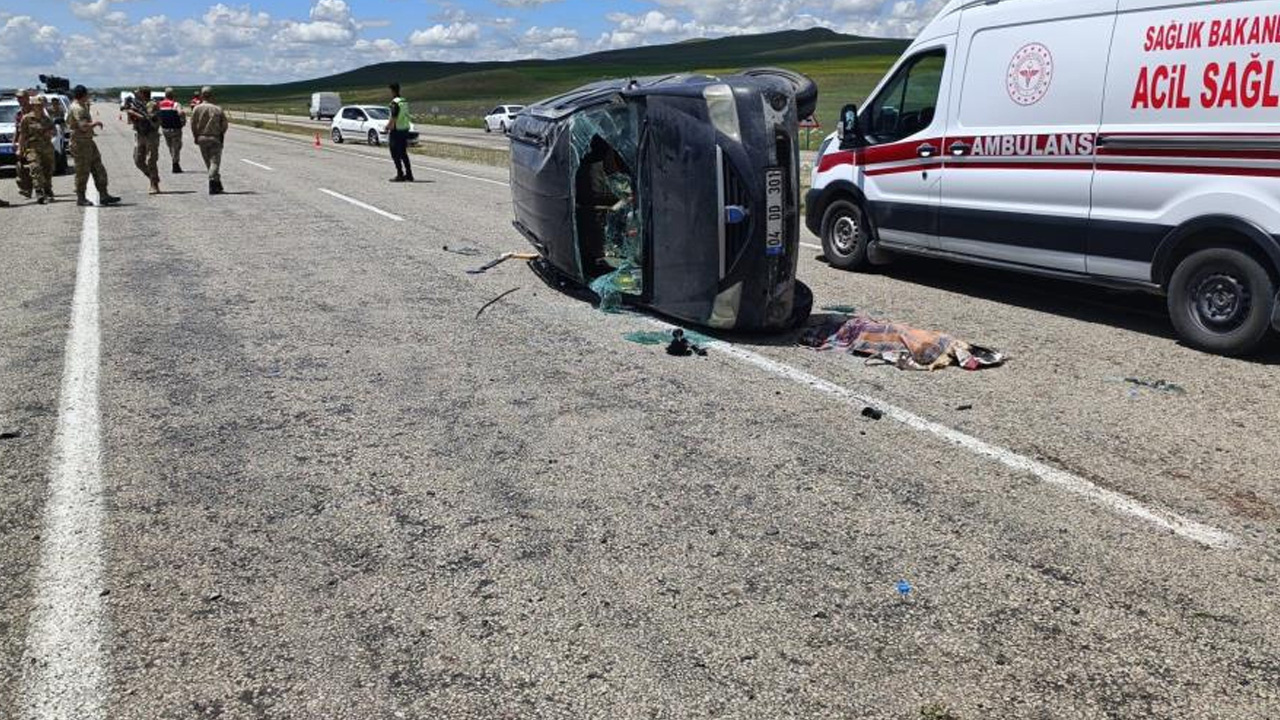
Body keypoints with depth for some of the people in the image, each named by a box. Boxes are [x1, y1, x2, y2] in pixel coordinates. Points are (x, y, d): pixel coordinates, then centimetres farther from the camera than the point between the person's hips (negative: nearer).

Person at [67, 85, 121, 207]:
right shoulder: (77, 109, -18)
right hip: (80, 143, -10)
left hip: (88, 141, 10)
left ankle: (103, 196, 13)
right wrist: (96, 123, -11)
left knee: (99, 170, 10)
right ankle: (81, 198, 5)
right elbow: (84, 126, -27)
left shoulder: (82, 106, 14)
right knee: (82, 172, -3)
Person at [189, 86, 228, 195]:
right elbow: (224, 125, -2)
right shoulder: (218, 109, -6)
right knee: (215, 161, -3)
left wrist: (196, 137, 11)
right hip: (215, 138, -2)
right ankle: (213, 183, -18)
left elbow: (193, 125, -2)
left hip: (202, 138, 2)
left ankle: (217, 185, 18)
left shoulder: (197, 109, -4)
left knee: (208, 162, 13)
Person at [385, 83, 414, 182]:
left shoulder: (395, 102, -15)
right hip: (405, 129, 8)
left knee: (395, 154, -2)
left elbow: (393, 118, -20)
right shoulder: (405, 102, 12)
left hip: (396, 131, -8)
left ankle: (400, 175, -4)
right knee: (403, 154, 13)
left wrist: (388, 127, -9)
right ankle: (409, 175, 12)